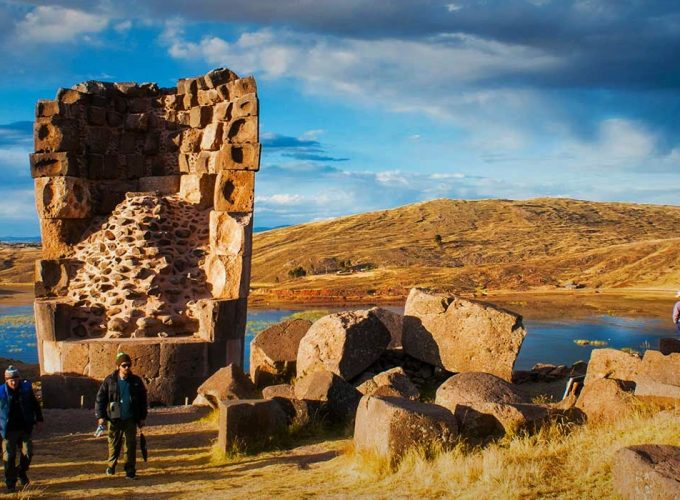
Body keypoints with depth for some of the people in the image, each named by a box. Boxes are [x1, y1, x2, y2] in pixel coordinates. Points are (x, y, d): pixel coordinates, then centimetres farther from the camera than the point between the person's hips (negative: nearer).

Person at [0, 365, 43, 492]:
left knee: (27, 453, 0)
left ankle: (21, 472, 28)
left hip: (25, 429, 2)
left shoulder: (26, 389, -1)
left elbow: (35, 405, 11)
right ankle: (10, 483, 12)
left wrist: (39, 420, 8)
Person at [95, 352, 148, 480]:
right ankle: (111, 465, 33)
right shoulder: (109, 381, -1)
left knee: (131, 445, -1)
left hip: (131, 419, 1)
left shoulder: (136, 381, 4)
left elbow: (143, 400, 11)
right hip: (114, 418, -1)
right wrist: (100, 416, -4)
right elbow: (100, 398, 2)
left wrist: (142, 417, 8)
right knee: (114, 444, 10)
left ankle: (130, 471, 5)